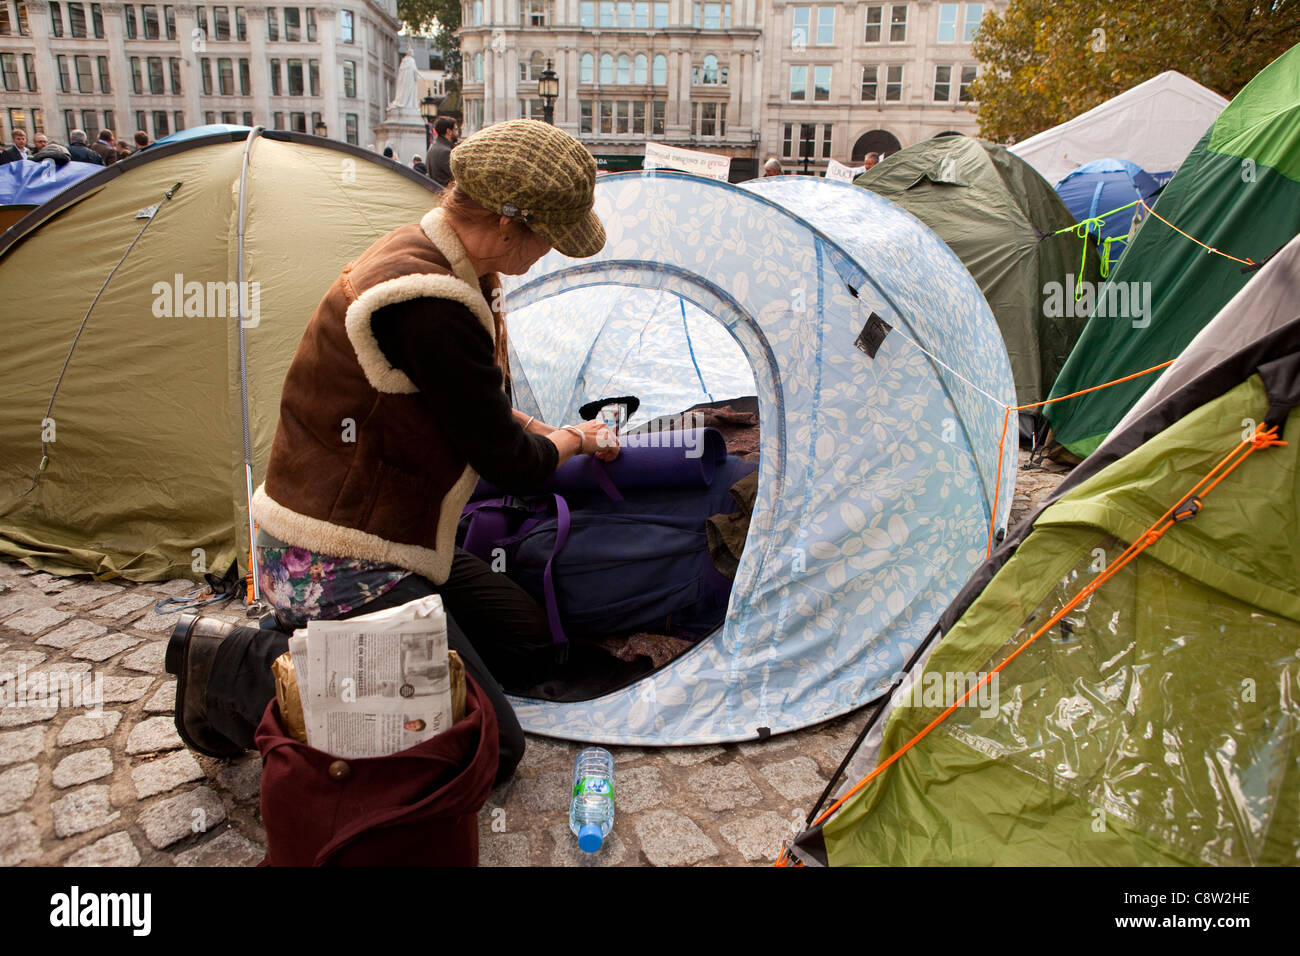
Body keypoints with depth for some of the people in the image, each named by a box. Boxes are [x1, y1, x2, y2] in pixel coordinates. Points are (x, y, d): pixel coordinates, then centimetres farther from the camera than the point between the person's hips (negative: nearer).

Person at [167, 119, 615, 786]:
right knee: (488, 749, -8)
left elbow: (476, 404, 22)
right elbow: (508, 467, -19)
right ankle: (243, 671, -4)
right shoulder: (431, 307, -30)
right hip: (338, 571, -10)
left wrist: (545, 432, 21)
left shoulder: (424, 258, 4)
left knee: (528, 651, 18)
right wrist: (569, 442, 2)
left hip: (388, 543, 10)